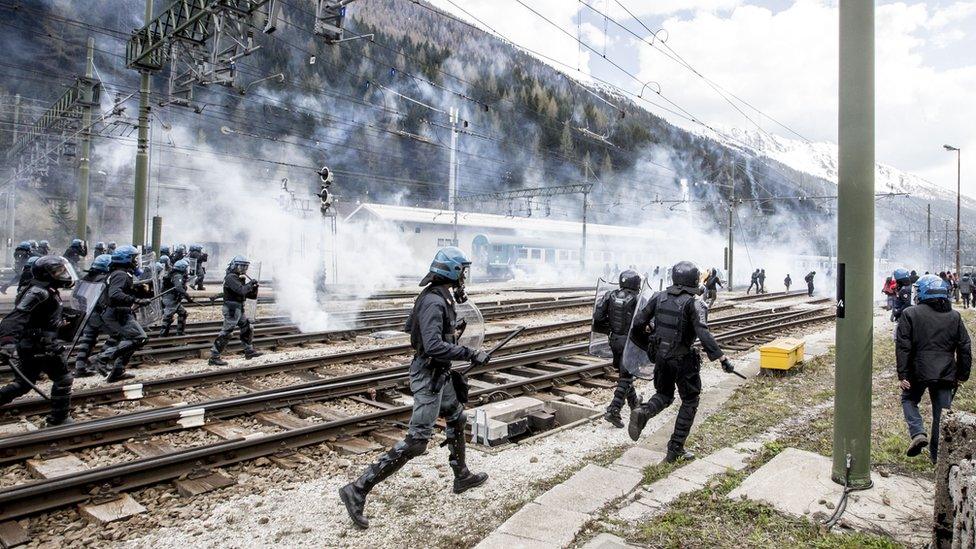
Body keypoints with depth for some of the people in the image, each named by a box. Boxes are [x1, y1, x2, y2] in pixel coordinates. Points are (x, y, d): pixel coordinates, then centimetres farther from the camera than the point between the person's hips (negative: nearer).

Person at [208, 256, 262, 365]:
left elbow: (252, 296, 16)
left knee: (247, 329, 17)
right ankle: (214, 357, -4)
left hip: (239, 310, 10)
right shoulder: (231, 277, -13)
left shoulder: (240, 278, 15)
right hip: (232, 310, -10)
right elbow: (241, 290, -30)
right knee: (226, 333, -8)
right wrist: (250, 284, -15)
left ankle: (249, 351, 29)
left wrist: (254, 288, -2)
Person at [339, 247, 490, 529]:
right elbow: (434, 346, -33)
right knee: (416, 441, -7)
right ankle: (357, 490, -3)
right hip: (429, 375, -10)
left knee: (456, 418, 25)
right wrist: (471, 354, -28)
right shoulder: (434, 302, -24)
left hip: (439, 373, 10)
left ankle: (462, 476, 42)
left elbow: (409, 325, 19)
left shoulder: (436, 296, 6)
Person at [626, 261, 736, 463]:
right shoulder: (694, 304, -15)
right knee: (689, 403, 13)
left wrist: (645, 345, 18)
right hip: (683, 360, -4)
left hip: (661, 357, 5)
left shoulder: (659, 297, 0)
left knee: (664, 395, 23)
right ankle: (675, 450, 14)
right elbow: (704, 335, -26)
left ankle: (642, 412, -9)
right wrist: (722, 359, -24)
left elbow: (638, 323, 2)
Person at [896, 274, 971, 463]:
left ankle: (918, 433, -4)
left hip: (919, 371, -3)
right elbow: (965, 347, 8)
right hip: (946, 374, 4)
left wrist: (902, 374, -8)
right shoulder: (954, 316, 6)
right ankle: (937, 454, 19)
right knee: (941, 412, 12)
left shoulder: (910, 314, -7)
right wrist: (963, 375, 14)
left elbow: (903, 346, -11)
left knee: (909, 400, 19)